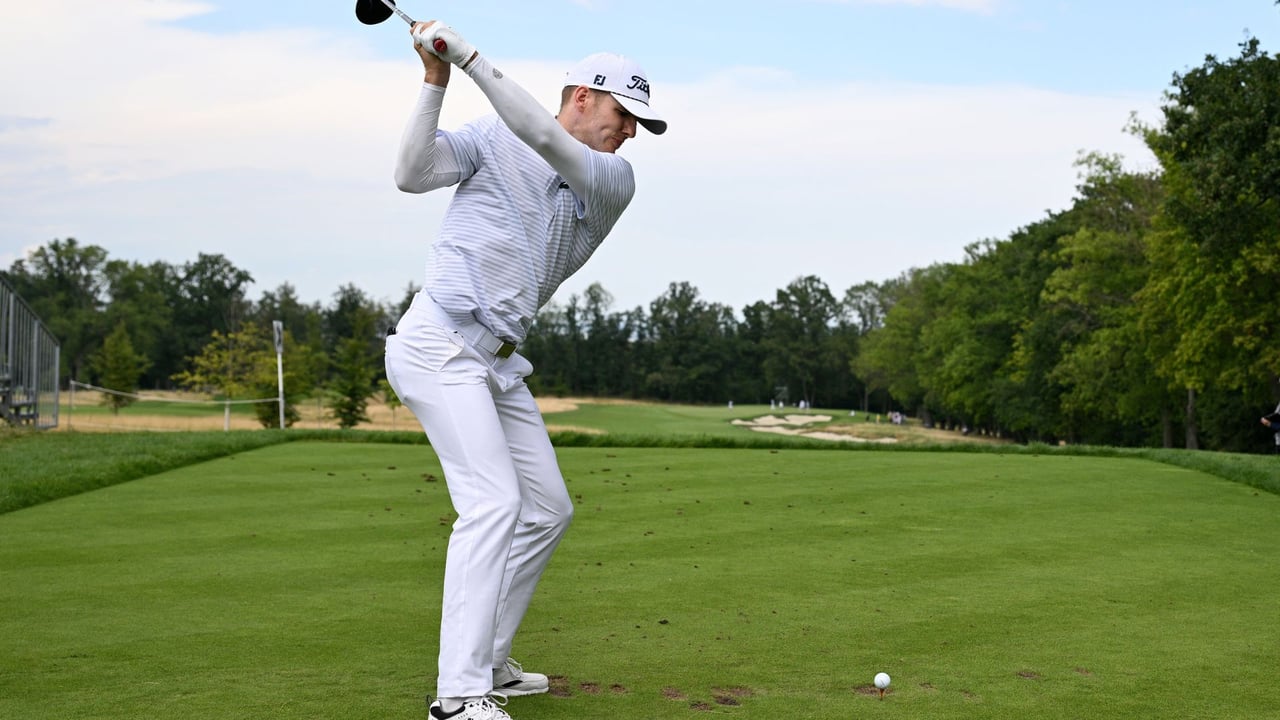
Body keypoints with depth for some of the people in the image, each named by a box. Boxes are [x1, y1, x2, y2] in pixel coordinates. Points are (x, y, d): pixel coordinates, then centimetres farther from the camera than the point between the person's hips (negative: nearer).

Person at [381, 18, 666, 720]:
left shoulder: (615, 181, 6)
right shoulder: (489, 138, 1)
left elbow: (546, 141, -11)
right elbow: (411, 175, -11)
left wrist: (469, 56, -17)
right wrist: (435, 81, -15)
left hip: (498, 364, 7)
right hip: (440, 343, -7)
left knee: (548, 509, 10)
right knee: (493, 503, -19)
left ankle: (488, 663, 22)